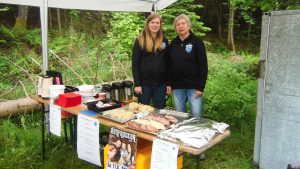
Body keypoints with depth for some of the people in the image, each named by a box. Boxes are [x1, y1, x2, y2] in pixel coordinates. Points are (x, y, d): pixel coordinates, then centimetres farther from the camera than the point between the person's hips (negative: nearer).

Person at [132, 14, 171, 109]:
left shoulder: (164, 41, 8)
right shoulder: (140, 40, -2)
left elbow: (167, 62, 9)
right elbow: (135, 63, -5)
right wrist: (137, 84, -11)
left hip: (161, 83, 3)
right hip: (145, 82, -2)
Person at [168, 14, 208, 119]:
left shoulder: (197, 42, -4)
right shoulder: (173, 43, 9)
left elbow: (203, 66, -8)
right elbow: (169, 65, 11)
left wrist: (200, 87, -12)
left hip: (193, 86, -4)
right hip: (177, 87, 4)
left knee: (196, 115, -3)